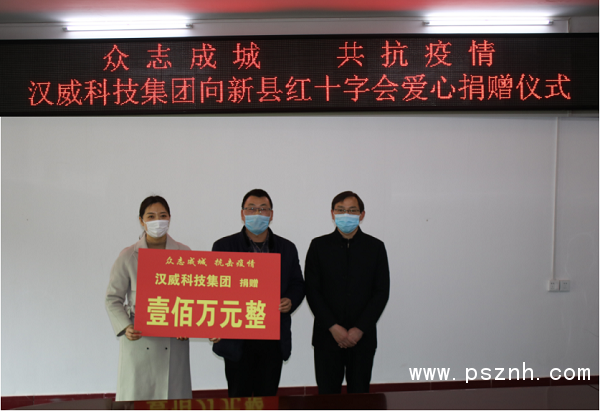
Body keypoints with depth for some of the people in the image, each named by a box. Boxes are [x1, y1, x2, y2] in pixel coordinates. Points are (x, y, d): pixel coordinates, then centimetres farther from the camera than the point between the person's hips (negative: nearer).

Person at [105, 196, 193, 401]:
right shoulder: (128, 256, 1)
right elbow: (113, 299, 3)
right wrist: (125, 327, -12)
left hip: (174, 341, 1)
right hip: (138, 340, -1)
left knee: (173, 395, 4)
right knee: (136, 396, 3)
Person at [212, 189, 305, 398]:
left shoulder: (287, 248, 8)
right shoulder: (223, 246, 1)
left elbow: (297, 284, 14)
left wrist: (290, 301, -9)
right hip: (237, 339, -2)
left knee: (268, 398, 11)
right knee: (239, 399, 8)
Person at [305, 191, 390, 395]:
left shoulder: (375, 247, 4)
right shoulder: (319, 246, 3)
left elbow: (382, 292, 1)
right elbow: (312, 291, -1)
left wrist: (359, 329, -7)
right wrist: (333, 327, -9)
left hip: (363, 337, 1)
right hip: (327, 336, 0)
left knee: (360, 395, 6)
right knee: (327, 394, 3)